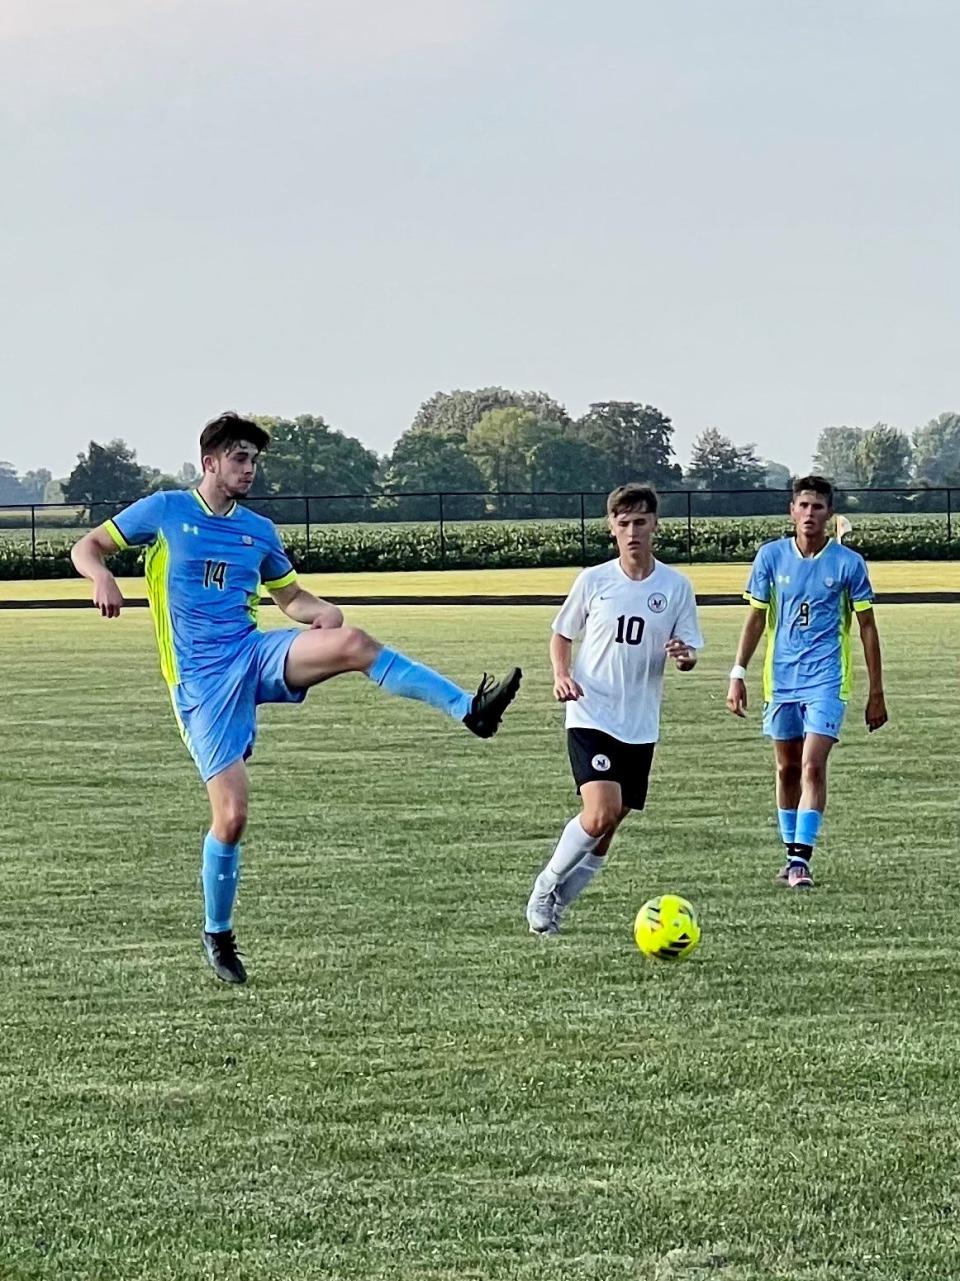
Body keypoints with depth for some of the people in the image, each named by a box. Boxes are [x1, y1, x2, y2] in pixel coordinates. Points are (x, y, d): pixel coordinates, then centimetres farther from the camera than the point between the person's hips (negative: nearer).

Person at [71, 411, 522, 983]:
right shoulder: (164, 511, 2)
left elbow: (291, 595, 25)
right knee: (231, 813, -9)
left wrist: (322, 611, 0)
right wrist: (103, 577, -17)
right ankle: (218, 936, 13)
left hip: (255, 656, 3)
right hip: (201, 680, -3)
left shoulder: (259, 531, 14)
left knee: (351, 642, -26)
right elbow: (87, 547, 7)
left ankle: (469, 710, -30)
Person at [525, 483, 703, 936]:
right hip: (590, 717, -3)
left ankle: (556, 904, 23)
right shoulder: (593, 580, 0)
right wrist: (561, 674, -9)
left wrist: (683, 656, -18)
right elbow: (561, 635, 10)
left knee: (608, 826, 6)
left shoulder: (676, 586, 2)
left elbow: (688, 654, 6)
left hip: (640, 725, 3)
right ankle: (545, 886, 0)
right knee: (601, 813, -21)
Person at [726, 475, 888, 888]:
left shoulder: (848, 562, -4)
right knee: (787, 769, 11)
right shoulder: (771, 556, 1)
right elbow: (756, 618, 9)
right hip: (781, 680, 3)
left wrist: (876, 692, 1)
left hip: (826, 681, -3)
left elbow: (867, 627, 2)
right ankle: (792, 856, 24)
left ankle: (801, 859, -16)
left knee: (812, 767, -15)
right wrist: (738, 674, 3)